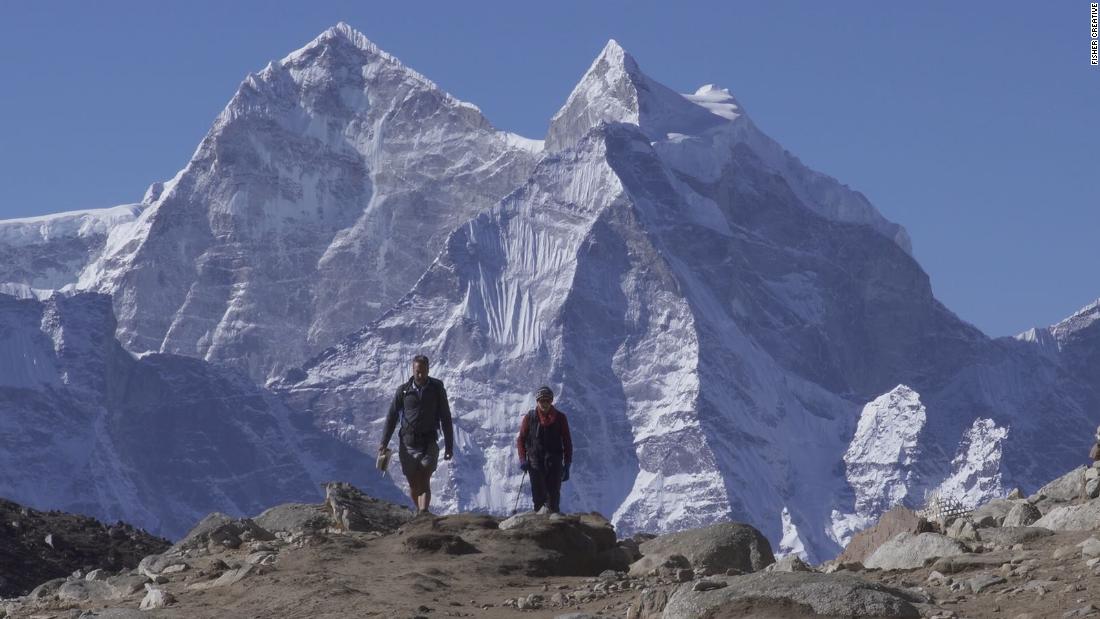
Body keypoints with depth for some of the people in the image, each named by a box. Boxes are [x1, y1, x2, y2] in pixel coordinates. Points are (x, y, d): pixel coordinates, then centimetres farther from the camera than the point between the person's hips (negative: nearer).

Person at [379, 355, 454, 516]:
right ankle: (419, 510, 29)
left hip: (429, 444, -2)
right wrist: (384, 443, 3)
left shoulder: (437, 389, 0)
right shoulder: (404, 390, 1)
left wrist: (449, 446, 5)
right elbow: (392, 417, 7)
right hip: (407, 444, 2)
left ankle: (423, 513, -28)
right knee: (414, 485, 7)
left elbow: (446, 418, 6)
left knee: (424, 481, -17)